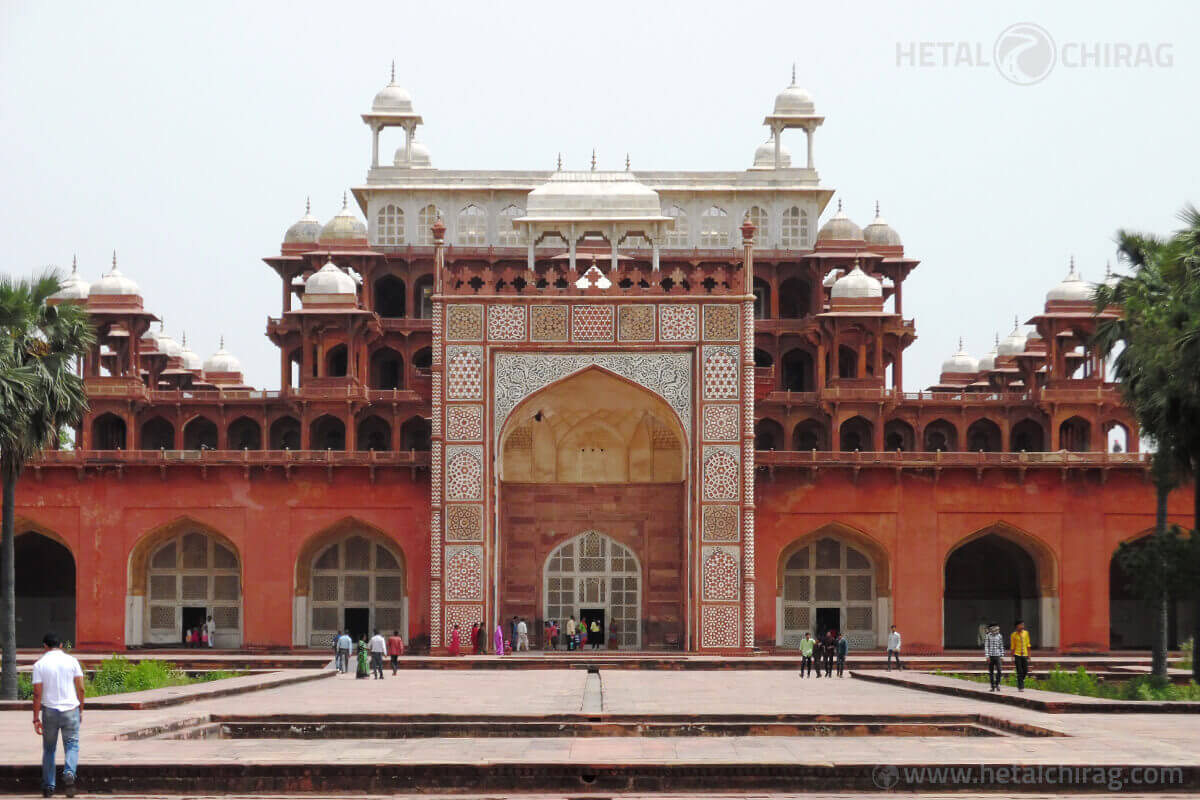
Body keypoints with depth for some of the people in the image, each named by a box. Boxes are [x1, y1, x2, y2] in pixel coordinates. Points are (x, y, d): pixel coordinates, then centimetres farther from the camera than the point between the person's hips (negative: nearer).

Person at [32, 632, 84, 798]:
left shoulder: (40, 664, -2)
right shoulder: (72, 661, 1)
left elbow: (37, 693, -6)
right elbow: (80, 688, 0)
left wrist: (36, 719, -4)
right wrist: (81, 710, 11)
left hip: (49, 711, 0)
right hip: (71, 710, 0)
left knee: (49, 749, 13)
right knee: (72, 745, 6)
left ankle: (48, 787, 15)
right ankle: (69, 773, -21)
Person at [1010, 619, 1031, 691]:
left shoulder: (1026, 633, 6)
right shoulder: (1014, 635, -2)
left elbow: (1028, 645, 10)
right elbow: (1012, 647, 1)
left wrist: (1029, 655, 7)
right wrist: (1012, 658, -1)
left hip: (1024, 655, 3)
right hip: (1017, 655, -3)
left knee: (1025, 671, 4)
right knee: (1019, 672, -7)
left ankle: (1020, 683, 26)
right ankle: (1020, 687, -2)